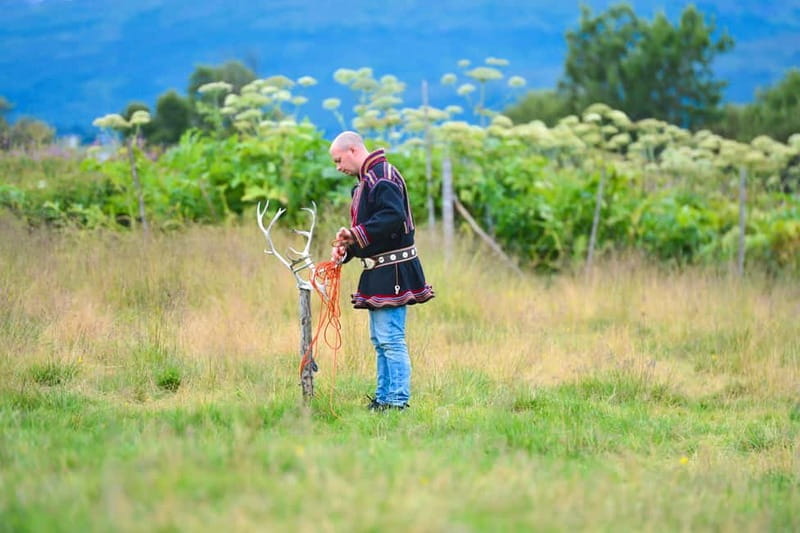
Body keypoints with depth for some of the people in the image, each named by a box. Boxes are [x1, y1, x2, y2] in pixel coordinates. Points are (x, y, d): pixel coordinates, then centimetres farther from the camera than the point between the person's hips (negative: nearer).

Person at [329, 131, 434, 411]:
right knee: (380, 340, 15)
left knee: (391, 339, -10)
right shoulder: (366, 181, 19)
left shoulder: (382, 177, -14)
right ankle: (383, 397, 21)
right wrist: (345, 249, 6)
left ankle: (398, 400, -8)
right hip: (378, 273, 11)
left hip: (393, 272, -11)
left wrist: (356, 234, -26)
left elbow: (393, 218, -27)